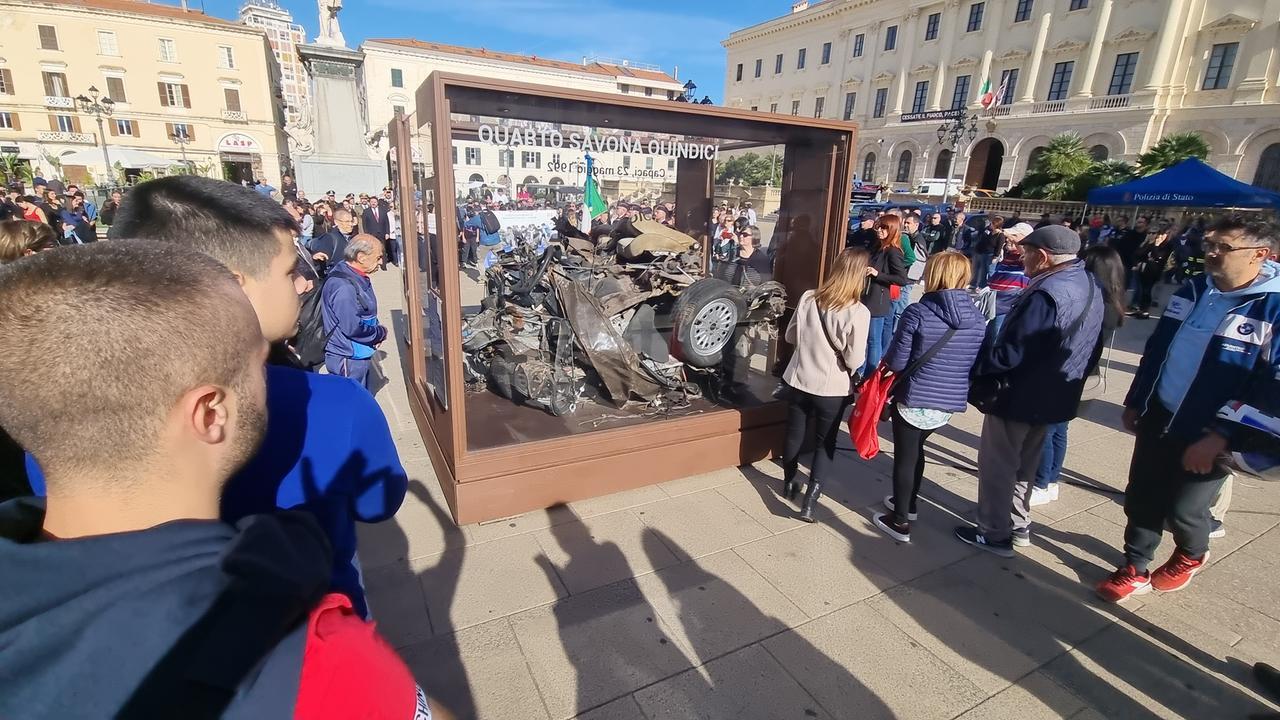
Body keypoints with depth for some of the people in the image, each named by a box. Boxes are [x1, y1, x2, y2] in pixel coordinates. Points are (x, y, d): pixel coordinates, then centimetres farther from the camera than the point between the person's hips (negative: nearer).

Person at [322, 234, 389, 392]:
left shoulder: (358, 278, 5)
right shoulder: (343, 287, -26)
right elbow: (353, 328, -27)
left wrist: (376, 331, 1)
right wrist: (381, 333, -12)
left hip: (361, 355, 10)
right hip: (349, 360, -10)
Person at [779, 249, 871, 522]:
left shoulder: (808, 298, -7)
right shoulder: (858, 313, -18)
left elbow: (790, 336, 4)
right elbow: (854, 360, -17)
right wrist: (842, 360, 4)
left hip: (798, 382, 4)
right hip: (832, 390, -3)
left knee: (794, 435, 21)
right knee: (826, 443, 15)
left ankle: (789, 484, 41)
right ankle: (810, 499, 9)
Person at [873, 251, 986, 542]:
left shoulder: (917, 313, -16)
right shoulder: (979, 320, 0)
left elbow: (896, 362, -14)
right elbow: (977, 366, 8)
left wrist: (886, 362, 7)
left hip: (913, 400, -5)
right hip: (950, 403, 6)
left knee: (905, 456, 10)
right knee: (916, 448, 25)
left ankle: (900, 521, 21)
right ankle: (908, 503, 43)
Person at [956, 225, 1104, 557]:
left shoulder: (1046, 294, -26)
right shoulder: (1089, 286, 6)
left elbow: (1012, 353, -28)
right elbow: (1069, 346, 14)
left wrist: (976, 366, -13)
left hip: (1018, 395, -10)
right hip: (1051, 396, 10)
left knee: (996, 465, 6)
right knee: (1024, 462, 23)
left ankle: (995, 533, 18)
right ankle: (1018, 525, 37)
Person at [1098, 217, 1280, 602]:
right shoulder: (1193, 289, 2)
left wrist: (1224, 437, -21)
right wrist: (1134, 401, 12)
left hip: (1208, 436, -5)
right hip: (1157, 418, 5)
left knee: (1182, 509, 11)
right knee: (1141, 498, 12)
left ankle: (1192, 556, 43)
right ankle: (1135, 569, 28)